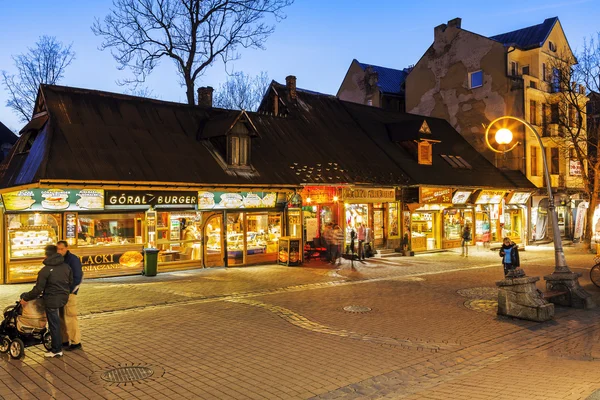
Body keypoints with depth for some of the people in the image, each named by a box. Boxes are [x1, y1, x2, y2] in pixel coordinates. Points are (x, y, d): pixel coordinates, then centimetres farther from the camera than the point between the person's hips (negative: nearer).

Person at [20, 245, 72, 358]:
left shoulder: (45, 270, -15)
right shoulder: (66, 267, 2)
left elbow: (38, 289, -14)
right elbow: (71, 282, 11)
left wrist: (26, 299, -2)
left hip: (52, 300, -6)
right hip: (64, 298, 6)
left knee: (54, 324, 4)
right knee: (55, 323, 21)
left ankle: (56, 350, 14)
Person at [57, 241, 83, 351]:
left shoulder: (73, 259, -10)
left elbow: (78, 278, -12)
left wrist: (68, 291, -13)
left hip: (69, 294, -7)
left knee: (70, 317, -6)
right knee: (61, 318, 11)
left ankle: (76, 342, 1)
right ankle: (65, 340, 21)